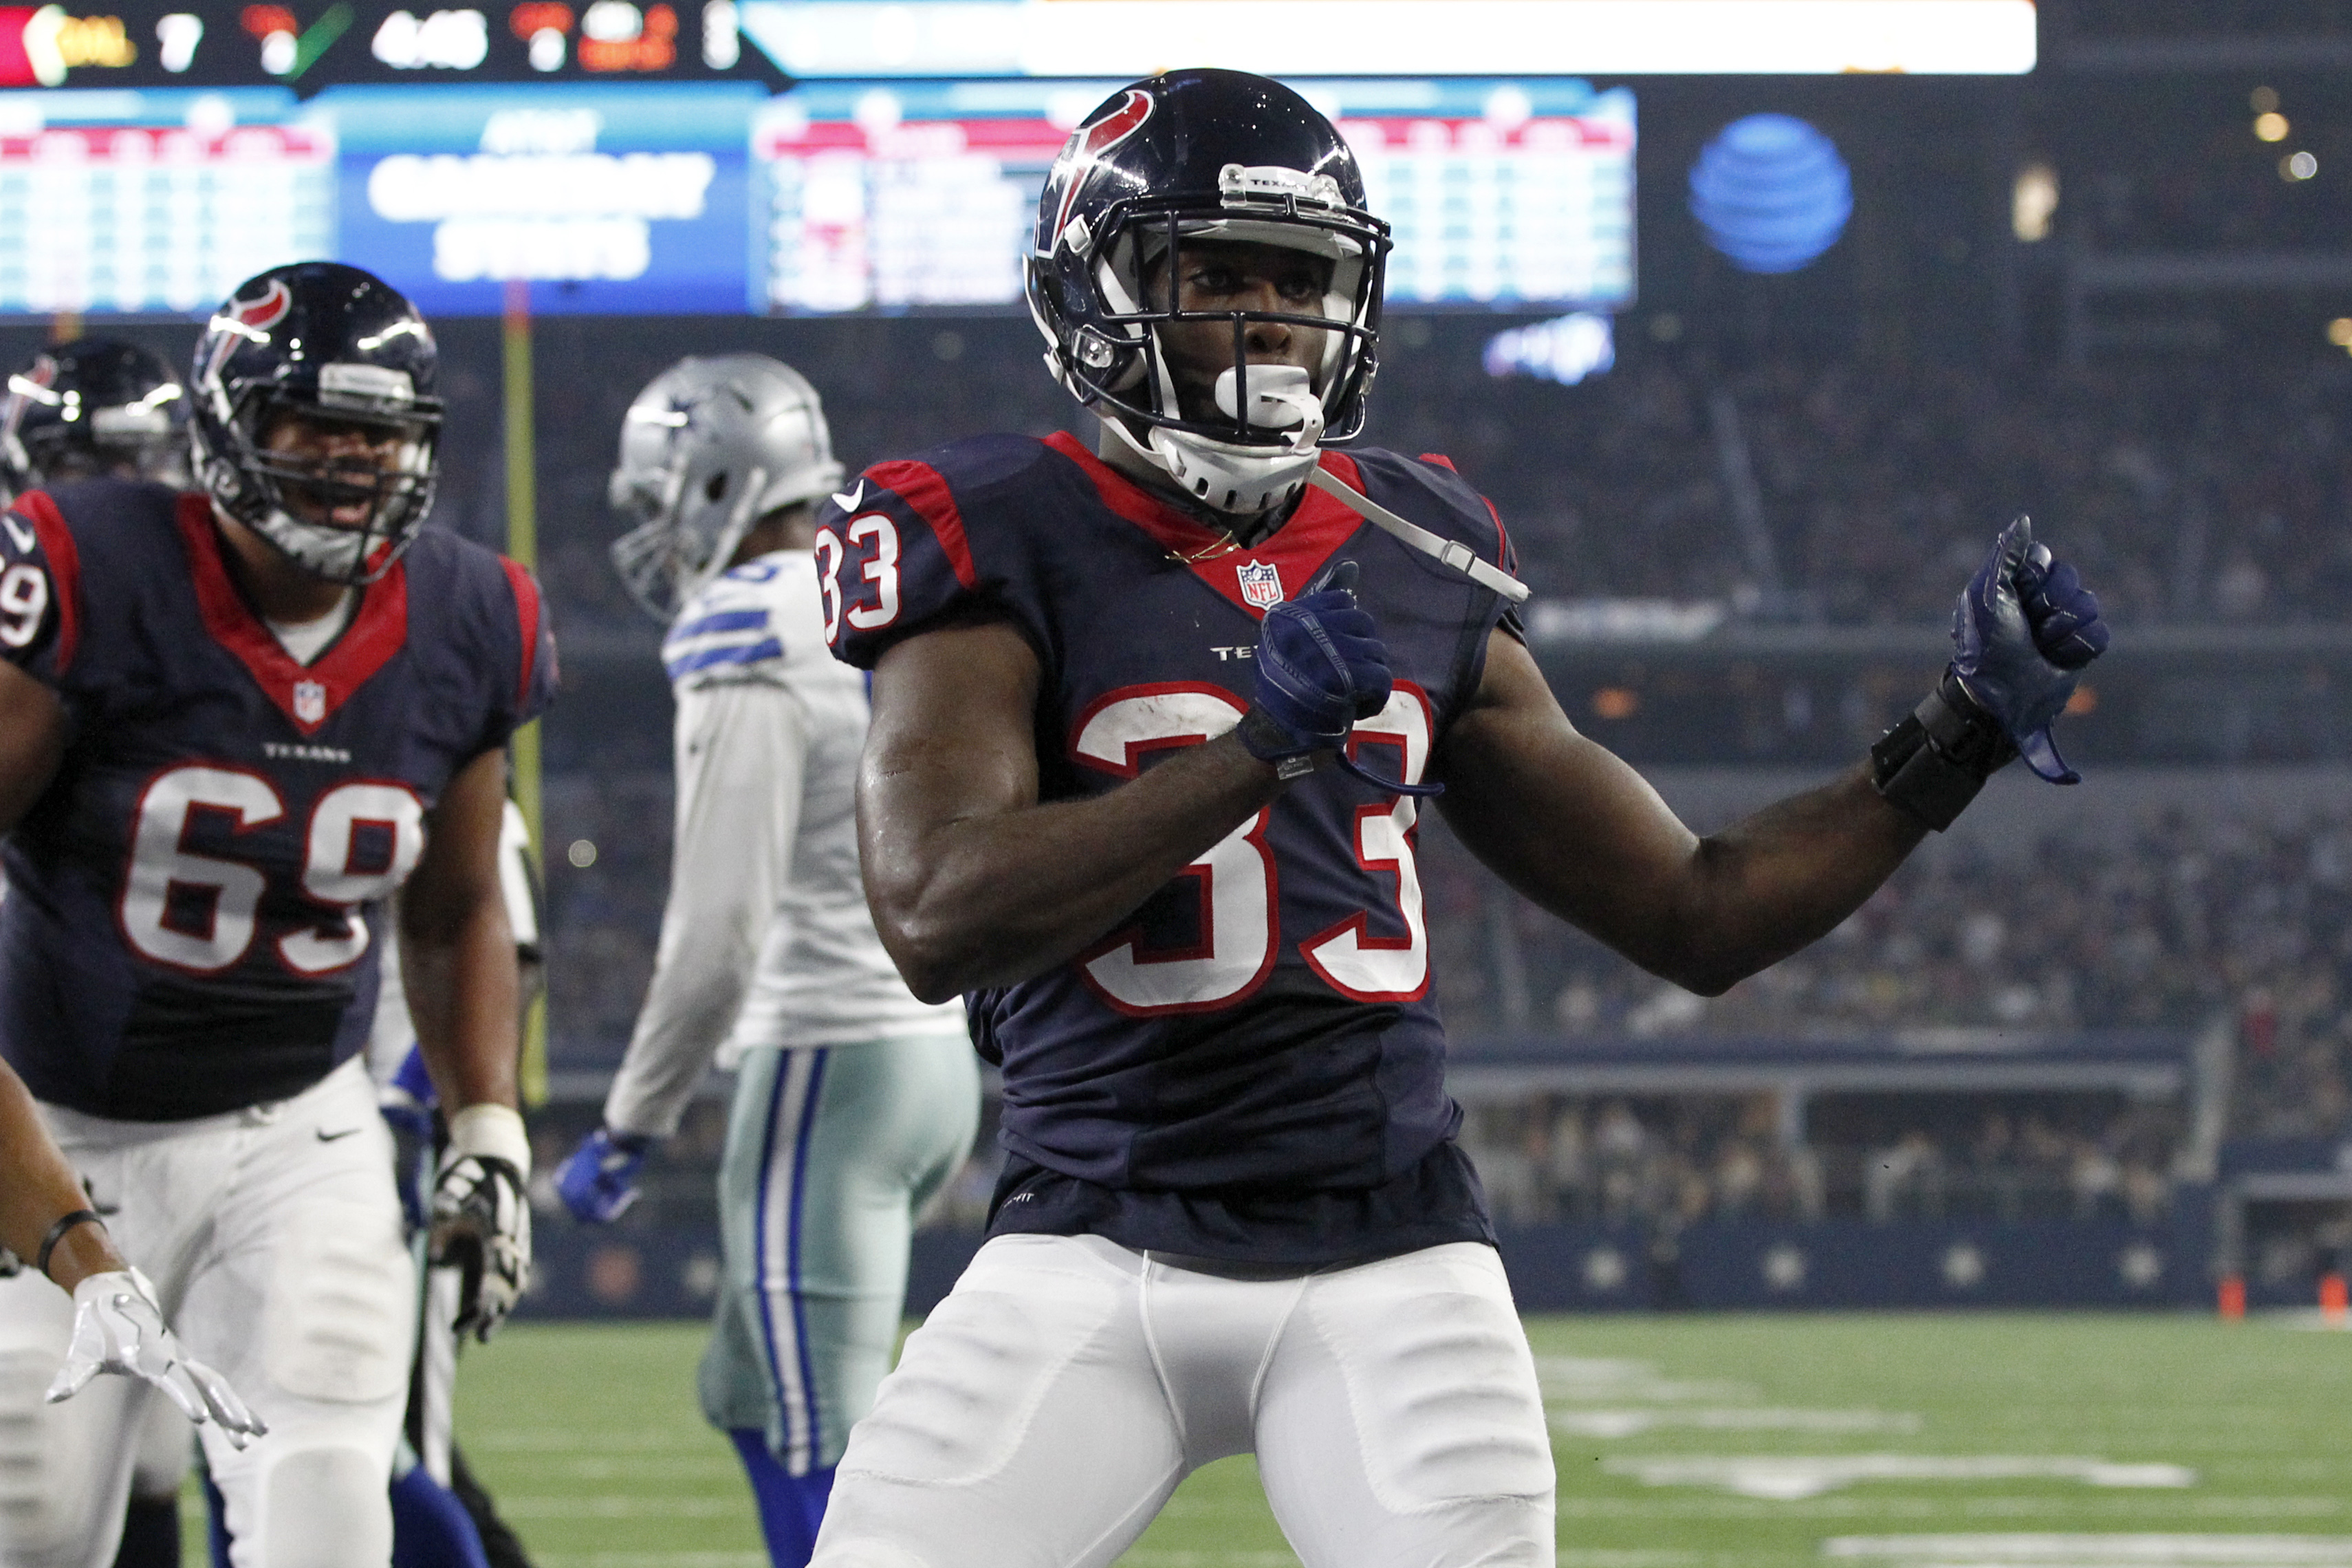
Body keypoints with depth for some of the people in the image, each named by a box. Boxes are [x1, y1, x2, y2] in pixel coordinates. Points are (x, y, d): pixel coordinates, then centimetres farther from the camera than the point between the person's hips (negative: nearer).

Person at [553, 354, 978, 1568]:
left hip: (828, 1060, -9)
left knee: (825, 1449, -7)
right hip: (933, 1051, 9)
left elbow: (719, 930, -18)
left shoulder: (751, 642, -14)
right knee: (749, 1394, 20)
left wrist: (630, 1128, -11)